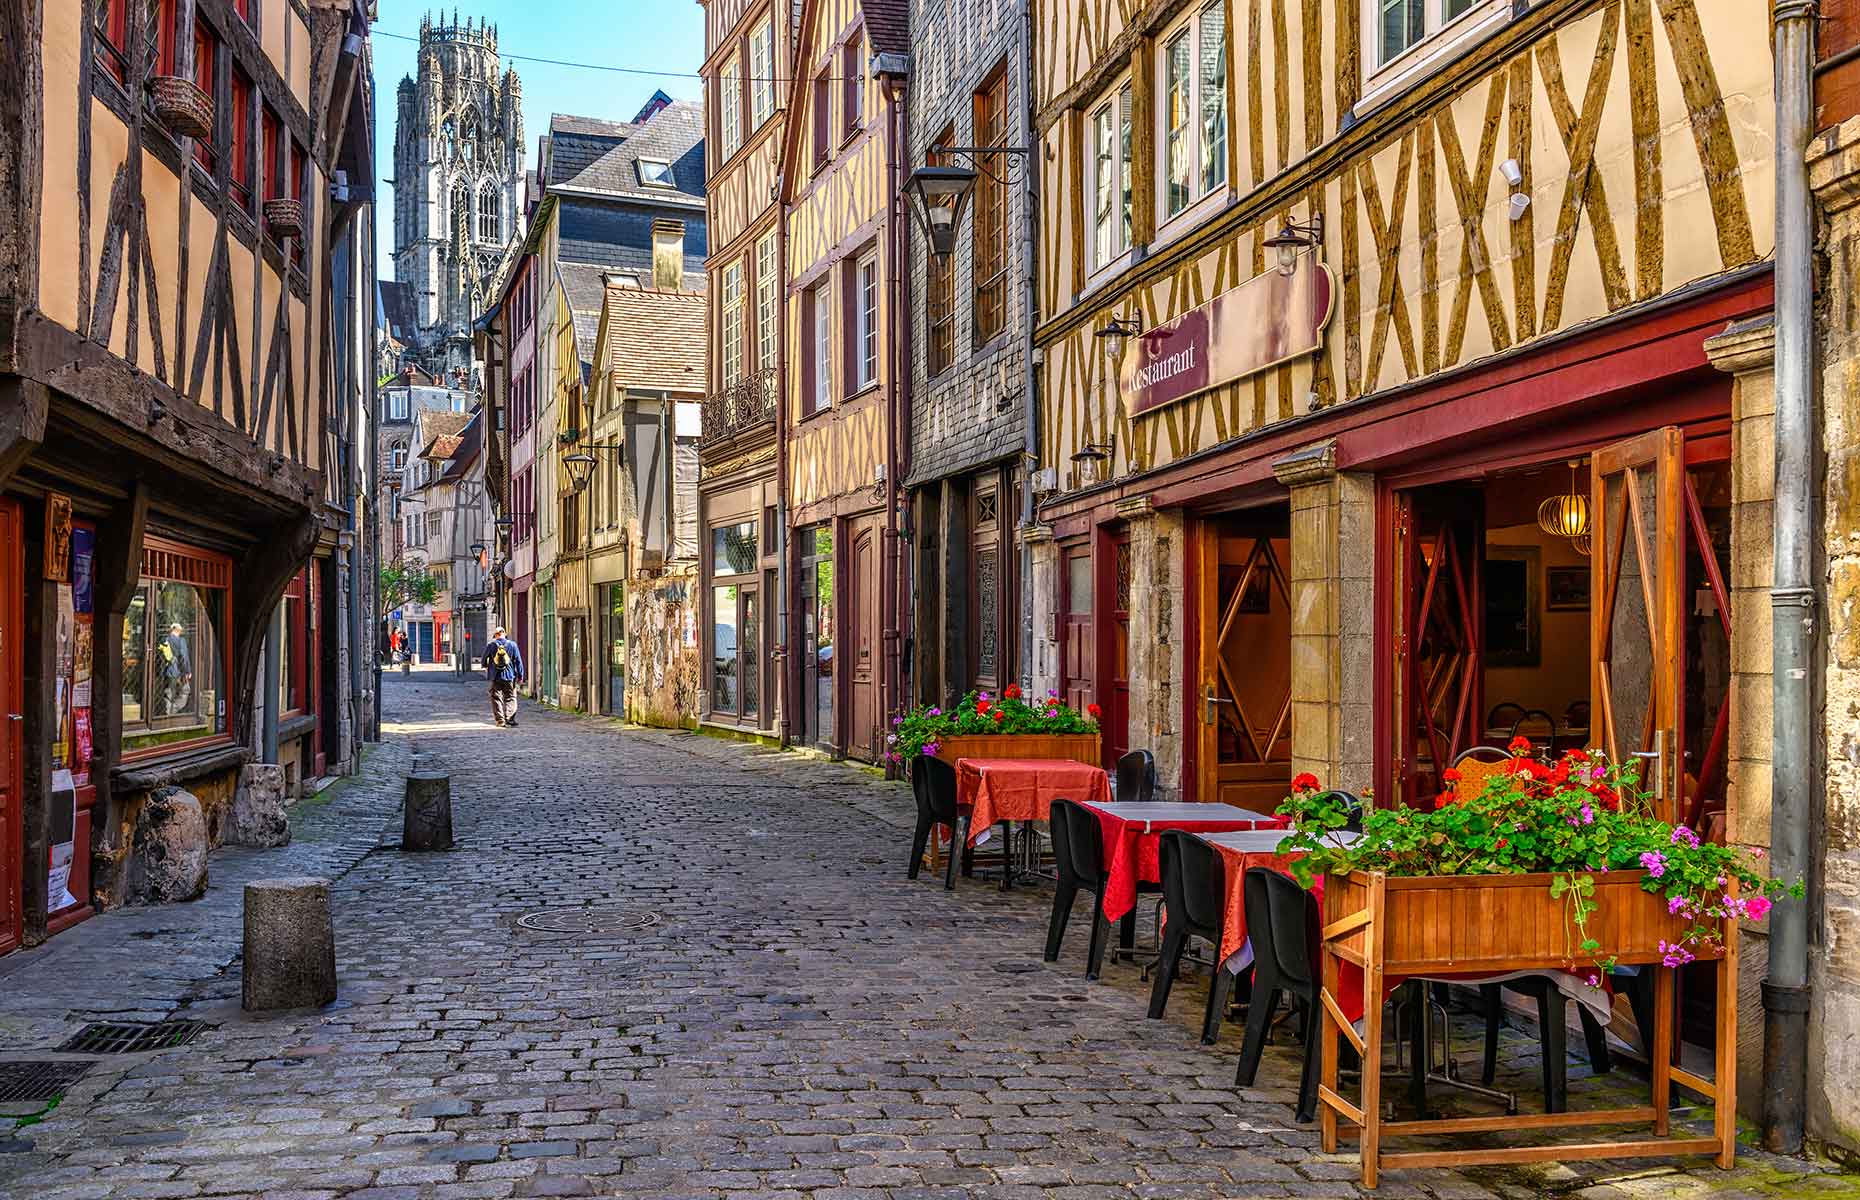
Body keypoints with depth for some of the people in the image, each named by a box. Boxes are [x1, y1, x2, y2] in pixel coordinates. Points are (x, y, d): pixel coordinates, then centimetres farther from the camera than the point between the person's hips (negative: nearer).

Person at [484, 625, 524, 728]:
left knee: (496, 699, 8)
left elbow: (484, 659, 12)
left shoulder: (490, 645, -1)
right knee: (510, 698, 6)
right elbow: (518, 661, 0)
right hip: (509, 677, 0)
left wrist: (485, 667, 35)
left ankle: (500, 720, 5)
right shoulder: (512, 645, -1)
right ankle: (509, 718, -8)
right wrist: (520, 676, 6)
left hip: (495, 677, 0)